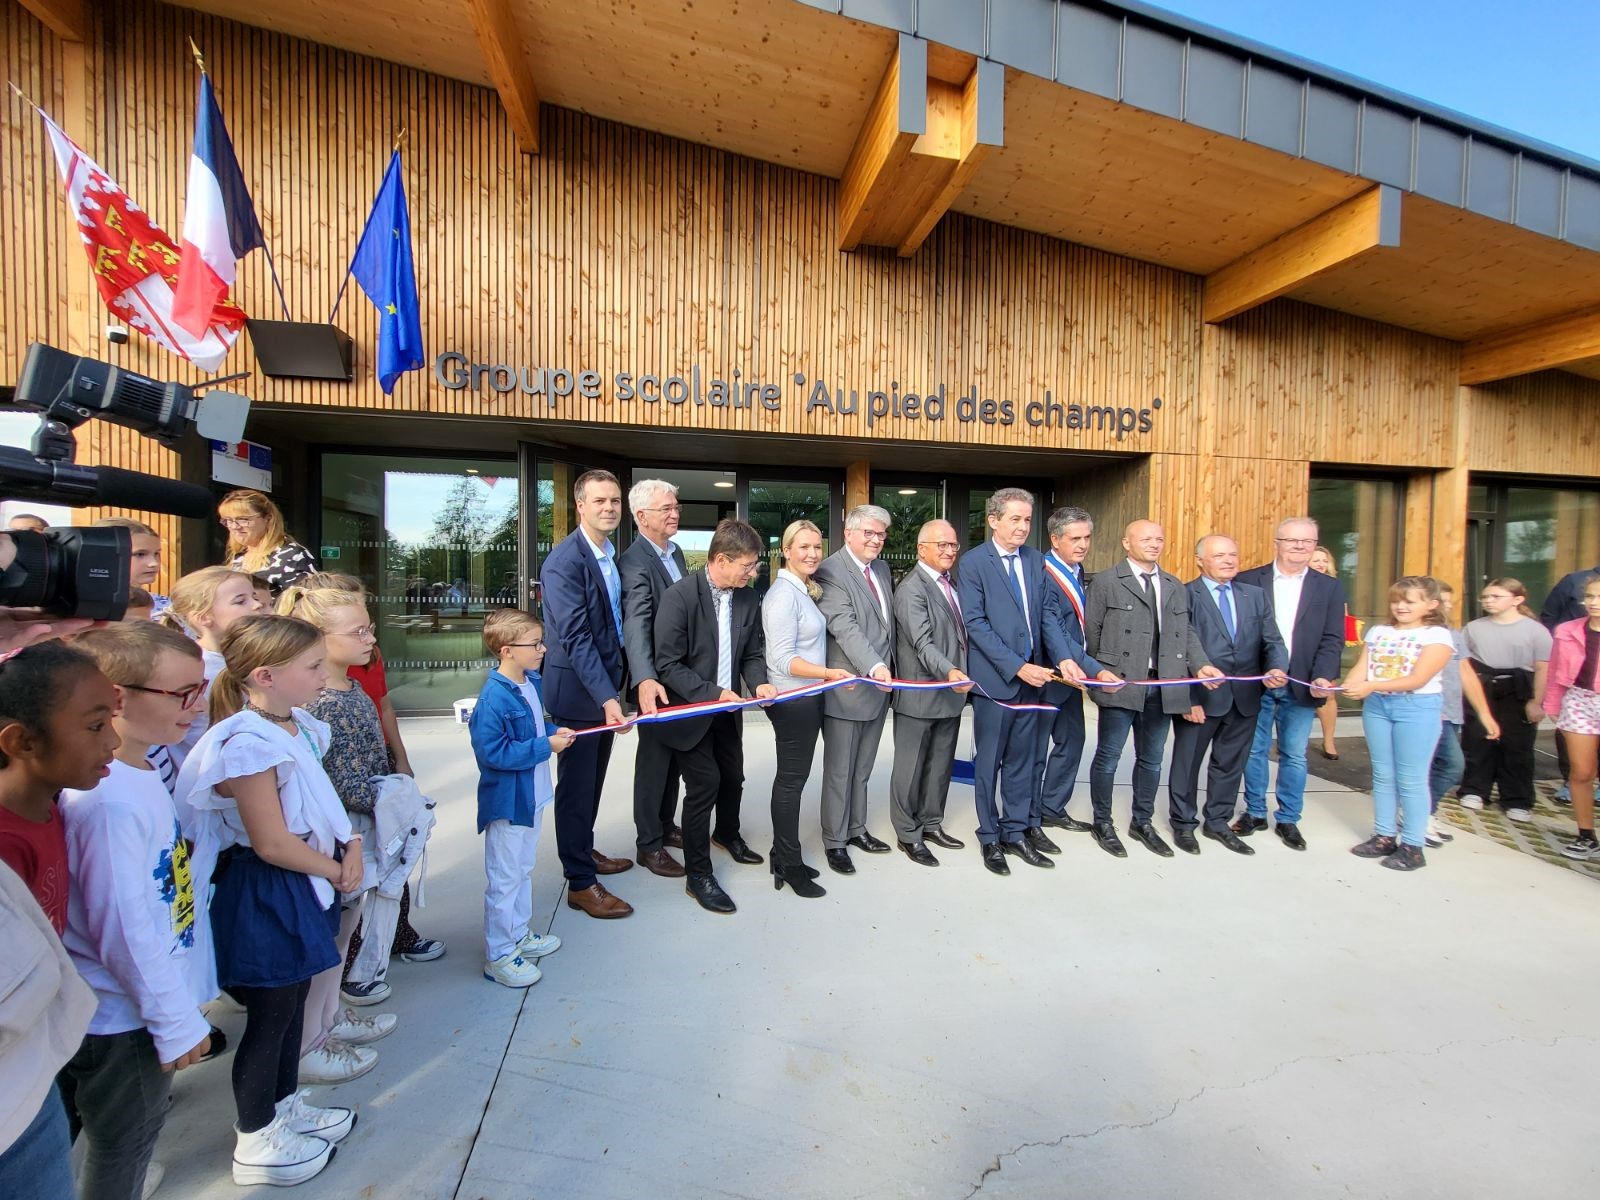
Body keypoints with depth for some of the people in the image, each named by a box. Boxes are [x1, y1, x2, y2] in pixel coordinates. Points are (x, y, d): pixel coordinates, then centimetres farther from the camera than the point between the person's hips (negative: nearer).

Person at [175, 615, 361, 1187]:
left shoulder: (296, 726, 1)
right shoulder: (249, 744, -27)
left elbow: (324, 803, 11)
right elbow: (272, 844, -24)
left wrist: (351, 845, -2)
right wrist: (336, 869, -11)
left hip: (304, 883, 9)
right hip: (266, 896, -9)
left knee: (292, 999, 24)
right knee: (271, 1015, 11)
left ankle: (286, 1106, 45)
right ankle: (255, 1143, 33)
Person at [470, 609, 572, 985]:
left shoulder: (531, 682, 2)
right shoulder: (493, 699, -25)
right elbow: (493, 752, -27)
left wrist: (555, 733, -3)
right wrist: (546, 746, -24)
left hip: (532, 796, 9)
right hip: (507, 802, -9)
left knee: (523, 871, 23)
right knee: (505, 880, 7)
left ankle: (520, 935, 41)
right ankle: (498, 956, 24)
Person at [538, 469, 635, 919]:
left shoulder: (612, 554, 7)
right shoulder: (565, 560, -19)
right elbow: (575, 637, -25)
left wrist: (613, 688, 10)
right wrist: (606, 696, -29)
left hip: (605, 682, 8)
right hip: (577, 688, -8)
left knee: (593, 779, 21)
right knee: (576, 784, 4)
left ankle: (584, 851, 39)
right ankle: (581, 883, 18)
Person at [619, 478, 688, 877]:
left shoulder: (676, 552, 6)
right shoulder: (634, 562, -22)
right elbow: (636, 625, -34)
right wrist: (645, 680, -48)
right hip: (656, 681, -8)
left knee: (674, 754, 20)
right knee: (654, 758, 5)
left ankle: (665, 825, 38)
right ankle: (648, 845, 22)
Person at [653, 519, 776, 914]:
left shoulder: (748, 598, -4)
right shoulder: (679, 596, -21)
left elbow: (752, 654, 5)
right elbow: (668, 664, -20)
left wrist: (759, 683, -15)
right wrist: (712, 693, -26)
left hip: (728, 708, 6)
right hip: (691, 710, -6)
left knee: (732, 776, 20)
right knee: (704, 785, -4)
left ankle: (727, 832, 51)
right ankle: (697, 874, 15)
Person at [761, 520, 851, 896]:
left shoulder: (804, 590, 11)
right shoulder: (783, 594, -18)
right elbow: (782, 659, -23)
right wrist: (829, 673, -31)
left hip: (807, 698, 9)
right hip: (792, 700, -9)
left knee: (793, 777, 16)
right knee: (791, 779, 2)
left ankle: (784, 857, 30)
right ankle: (789, 866, 17)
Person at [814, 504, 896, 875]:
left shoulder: (881, 568, 12)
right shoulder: (831, 571, -15)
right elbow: (844, 627, -25)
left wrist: (887, 668, 13)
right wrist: (873, 667, -35)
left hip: (879, 686, 8)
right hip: (847, 688, -8)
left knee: (862, 769, 19)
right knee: (839, 771, 6)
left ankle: (856, 828, 35)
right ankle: (835, 841, 20)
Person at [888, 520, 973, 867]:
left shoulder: (951, 584, 12)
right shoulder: (912, 588, -14)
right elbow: (922, 642, -24)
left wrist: (958, 677, 9)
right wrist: (949, 671, -37)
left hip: (951, 694, 8)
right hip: (920, 696, -8)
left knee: (940, 764, 18)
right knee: (911, 767, 6)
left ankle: (931, 824, 34)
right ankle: (908, 834, 20)